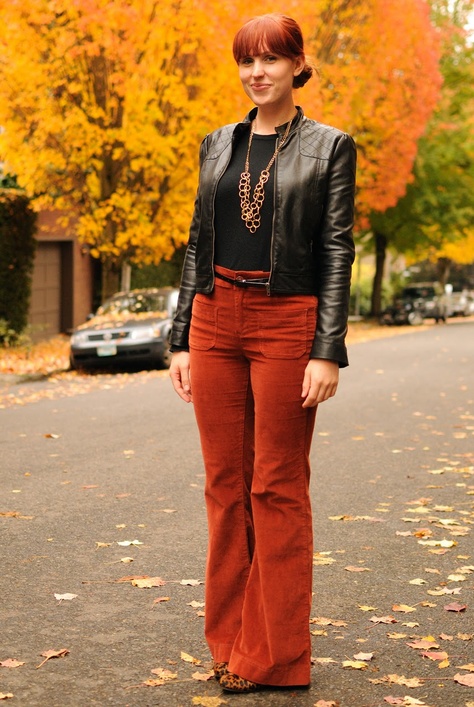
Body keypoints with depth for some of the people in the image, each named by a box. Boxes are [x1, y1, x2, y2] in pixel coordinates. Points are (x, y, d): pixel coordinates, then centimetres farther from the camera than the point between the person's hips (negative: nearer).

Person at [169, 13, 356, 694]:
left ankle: (276, 656, 11)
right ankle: (231, 641, 20)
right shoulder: (218, 145, 13)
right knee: (226, 484, 8)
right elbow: (198, 243, 14)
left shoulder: (329, 147, 0)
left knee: (278, 488, 0)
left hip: (286, 324, -4)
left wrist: (327, 351, -13)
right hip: (217, 322, 5)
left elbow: (337, 252, -5)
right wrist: (182, 339, 9)